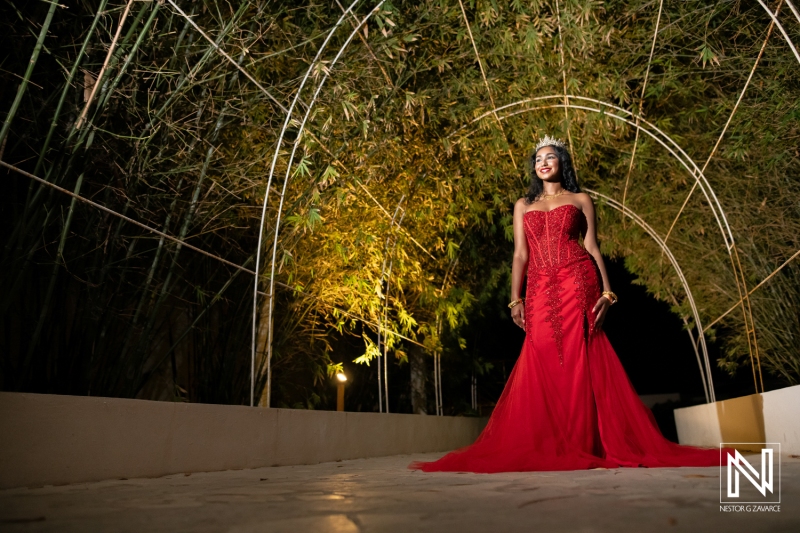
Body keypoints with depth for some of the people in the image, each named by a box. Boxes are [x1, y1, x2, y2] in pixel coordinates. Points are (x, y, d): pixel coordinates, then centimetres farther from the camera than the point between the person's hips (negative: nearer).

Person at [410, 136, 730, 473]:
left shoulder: (580, 200, 15)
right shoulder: (523, 205, 20)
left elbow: (592, 247, 7)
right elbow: (520, 254, 12)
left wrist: (606, 291, -5)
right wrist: (515, 299, 2)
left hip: (577, 283, -2)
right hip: (540, 289, 2)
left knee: (578, 360, -8)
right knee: (541, 363, -7)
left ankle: (583, 443, 0)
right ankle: (547, 447, 1)